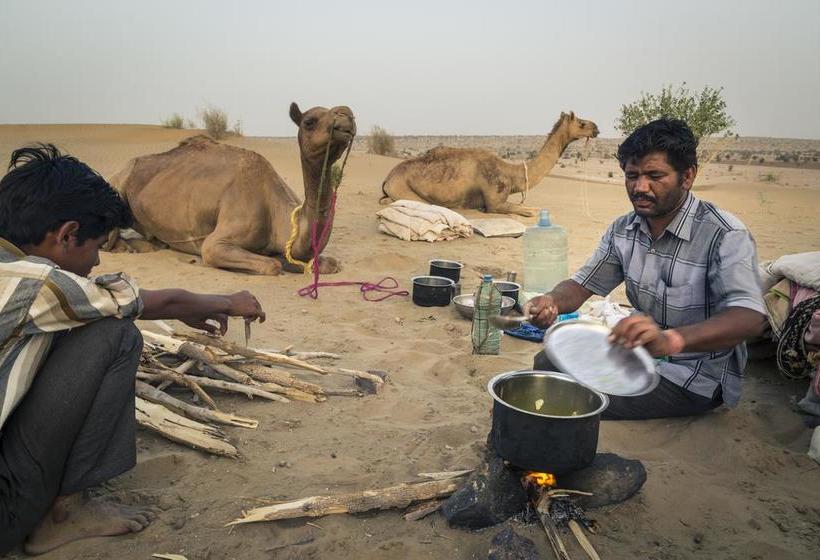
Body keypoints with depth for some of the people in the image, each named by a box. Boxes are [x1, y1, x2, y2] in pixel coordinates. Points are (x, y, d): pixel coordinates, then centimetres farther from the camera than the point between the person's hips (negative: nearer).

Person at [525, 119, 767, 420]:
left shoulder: (725, 235, -22)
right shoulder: (623, 229, 0)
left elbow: (749, 317, -35)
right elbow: (582, 284, 4)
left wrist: (671, 339, -54)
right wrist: (552, 301, -22)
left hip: (698, 376, -7)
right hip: (639, 351, 7)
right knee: (547, 362, 0)